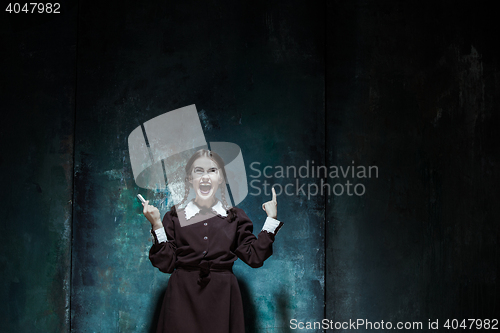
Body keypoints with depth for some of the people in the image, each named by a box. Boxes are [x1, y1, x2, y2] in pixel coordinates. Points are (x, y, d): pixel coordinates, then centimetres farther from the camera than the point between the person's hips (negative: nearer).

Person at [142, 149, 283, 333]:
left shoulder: (235, 217, 8)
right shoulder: (175, 217, 5)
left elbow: (255, 257, 0)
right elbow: (166, 264, -1)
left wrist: (271, 219, 1)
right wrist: (157, 226, -7)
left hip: (222, 298, 1)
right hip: (183, 299, 0)